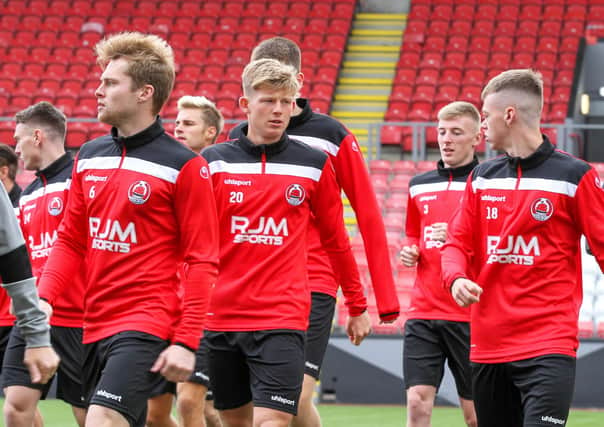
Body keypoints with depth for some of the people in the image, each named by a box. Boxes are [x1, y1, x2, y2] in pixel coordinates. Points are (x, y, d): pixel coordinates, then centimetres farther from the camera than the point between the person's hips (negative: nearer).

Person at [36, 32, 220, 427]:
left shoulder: (184, 166, -8)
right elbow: (71, 241, 16)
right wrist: (44, 298, -1)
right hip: (95, 326, 7)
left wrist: (186, 342, -15)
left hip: (147, 325, -7)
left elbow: (202, 261, -9)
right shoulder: (89, 157, 12)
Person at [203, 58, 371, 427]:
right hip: (220, 318, 2)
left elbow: (336, 240, 12)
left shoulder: (314, 165, 3)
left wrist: (357, 306, 17)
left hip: (282, 319, -2)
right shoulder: (213, 161, 3)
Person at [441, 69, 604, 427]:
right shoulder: (482, 178, 12)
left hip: (548, 344, -6)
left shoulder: (574, 176, -4)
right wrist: (457, 278, -9)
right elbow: (458, 243, 13)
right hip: (488, 345, 6)